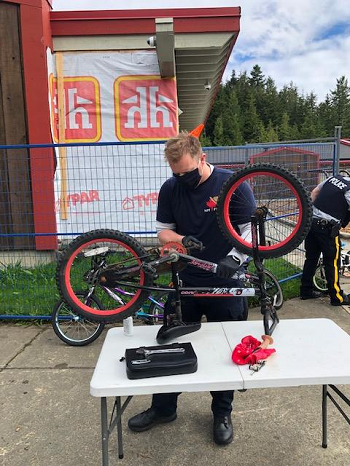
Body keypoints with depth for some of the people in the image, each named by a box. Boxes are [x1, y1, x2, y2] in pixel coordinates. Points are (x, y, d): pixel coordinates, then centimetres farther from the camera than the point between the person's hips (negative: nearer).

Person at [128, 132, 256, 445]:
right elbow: (164, 231, 3)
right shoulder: (170, 189, 0)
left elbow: (251, 229, -9)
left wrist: (234, 257, -27)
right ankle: (163, 408, 34)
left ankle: (222, 414, 33)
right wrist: (182, 240, -19)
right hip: (185, 282, 3)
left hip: (225, 285, -3)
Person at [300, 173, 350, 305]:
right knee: (332, 262, 5)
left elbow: (314, 193, 18)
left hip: (311, 220, 8)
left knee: (311, 258, 16)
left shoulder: (334, 177, 11)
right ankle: (337, 297, 14)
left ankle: (306, 291, 26)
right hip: (327, 227, -7)